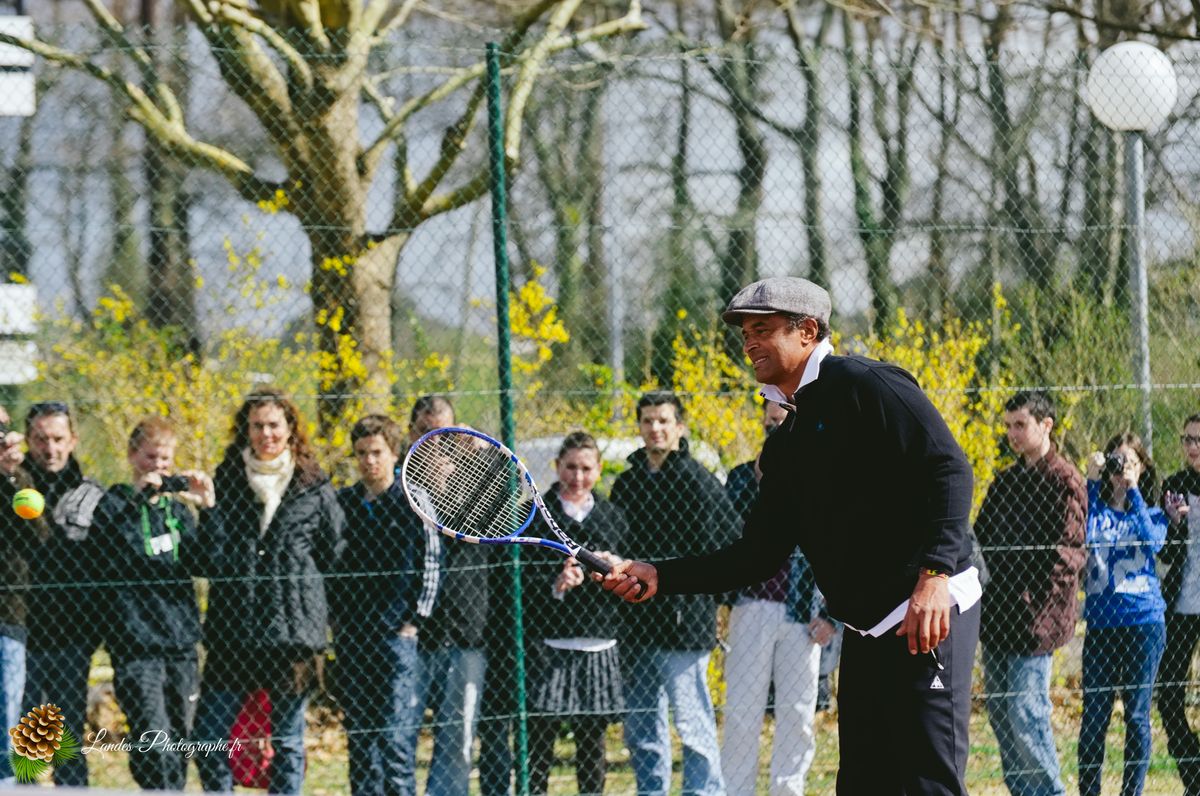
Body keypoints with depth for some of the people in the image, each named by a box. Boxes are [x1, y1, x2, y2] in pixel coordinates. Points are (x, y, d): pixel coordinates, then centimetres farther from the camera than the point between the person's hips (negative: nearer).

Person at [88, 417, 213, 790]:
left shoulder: (178, 507, 15)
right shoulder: (115, 504, 1)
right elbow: (104, 554, -16)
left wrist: (208, 508, -3)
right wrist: (138, 498, -19)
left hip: (180, 641, 5)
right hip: (136, 643, -5)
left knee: (178, 743, 8)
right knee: (155, 747, -16)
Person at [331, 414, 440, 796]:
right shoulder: (341, 503, 11)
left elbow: (431, 564, -1)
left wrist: (413, 621, -6)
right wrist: (335, 616, 7)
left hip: (397, 632, -4)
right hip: (350, 635, 5)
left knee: (397, 732, -10)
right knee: (358, 732, 7)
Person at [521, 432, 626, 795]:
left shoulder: (611, 516, 13)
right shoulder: (534, 515, 2)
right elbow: (520, 579, -4)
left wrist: (611, 568, -7)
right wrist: (554, 586, -22)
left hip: (598, 645, 3)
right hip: (547, 643, -3)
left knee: (592, 744, 7)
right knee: (539, 741, -5)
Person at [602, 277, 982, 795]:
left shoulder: (862, 385, -8)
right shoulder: (786, 446, 19)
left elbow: (948, 470, -16)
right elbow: (759, 554, 19)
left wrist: (934, 574, -26)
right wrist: (659, 577, 9)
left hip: (930, 614, -9)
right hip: (867, 631, 9)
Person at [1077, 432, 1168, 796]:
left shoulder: (1151, 512, 9)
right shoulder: (1096, 509, 9)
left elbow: (1153, 541, -13)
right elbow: (1081, 536, -12)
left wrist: (1134, 491, -13)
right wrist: (1093, 482, -13)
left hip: (1144, 620, 0)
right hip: (1100, 623, 1)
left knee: (1137, 714, 1)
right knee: (1093, 714, -3)